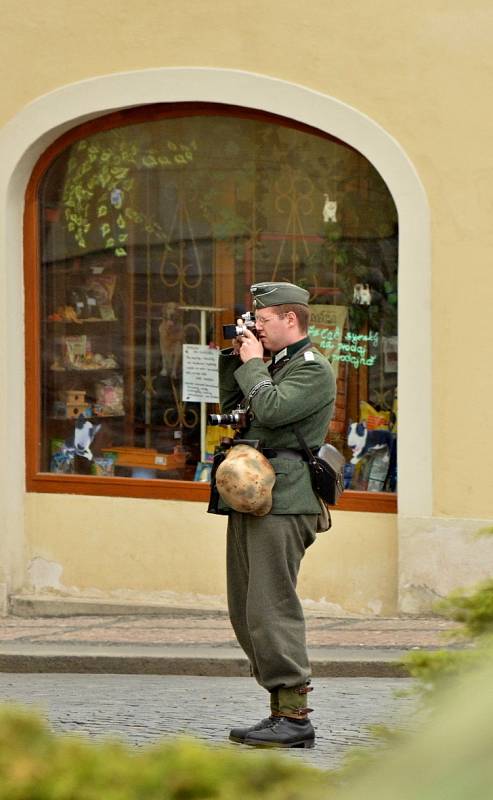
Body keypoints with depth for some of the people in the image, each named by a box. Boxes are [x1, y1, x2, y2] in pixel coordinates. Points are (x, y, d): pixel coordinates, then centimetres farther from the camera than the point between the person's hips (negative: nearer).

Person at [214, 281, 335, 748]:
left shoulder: (313, 369, -7)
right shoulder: (274, 365, 21)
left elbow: (271, 409, -21)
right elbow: (231, 407, 29)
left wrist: (252, 363, -8)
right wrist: (232, 359, 17)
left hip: (282, 503, -10)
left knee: (271, 609, -13)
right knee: (245, 612, 9)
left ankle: (294, 718, -13)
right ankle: (281, 710, 13)